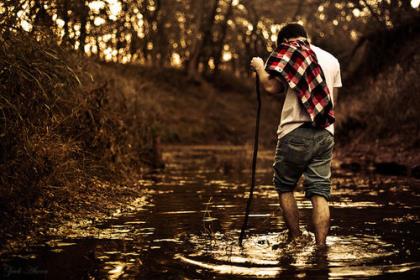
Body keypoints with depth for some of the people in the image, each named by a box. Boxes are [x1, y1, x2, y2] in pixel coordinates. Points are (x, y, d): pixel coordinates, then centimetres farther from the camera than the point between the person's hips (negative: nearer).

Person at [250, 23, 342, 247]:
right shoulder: (332, 60, 16)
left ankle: (296, 239, 14)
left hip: (296, 132, -4)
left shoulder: (288, 54, -1)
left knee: (284, 186, 12)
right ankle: (320, 245, -3)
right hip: (326, 134, 5)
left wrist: (259, 67, 5)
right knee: (320, 191, 3)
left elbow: (271, 86, -11)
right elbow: (332, 100, 19)